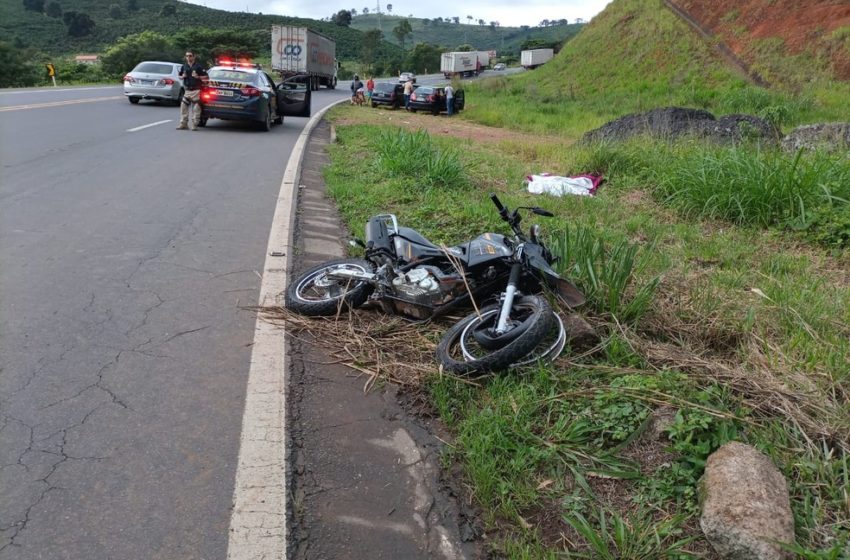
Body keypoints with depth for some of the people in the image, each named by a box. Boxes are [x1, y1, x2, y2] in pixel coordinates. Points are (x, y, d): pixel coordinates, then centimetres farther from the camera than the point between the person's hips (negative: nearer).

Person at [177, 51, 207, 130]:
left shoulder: (198, 66, -3)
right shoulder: (184, 66, 11)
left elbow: (205, 76, -3)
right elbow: (179, 75, 23)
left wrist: (198, 77, -17)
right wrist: (182, 76, 1)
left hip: (196, 90, -5)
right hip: (187, 90, 5)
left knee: (196, 107, -4)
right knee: (183, 106, 1)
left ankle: (194, 124, 3)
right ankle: (183, 124, 9)